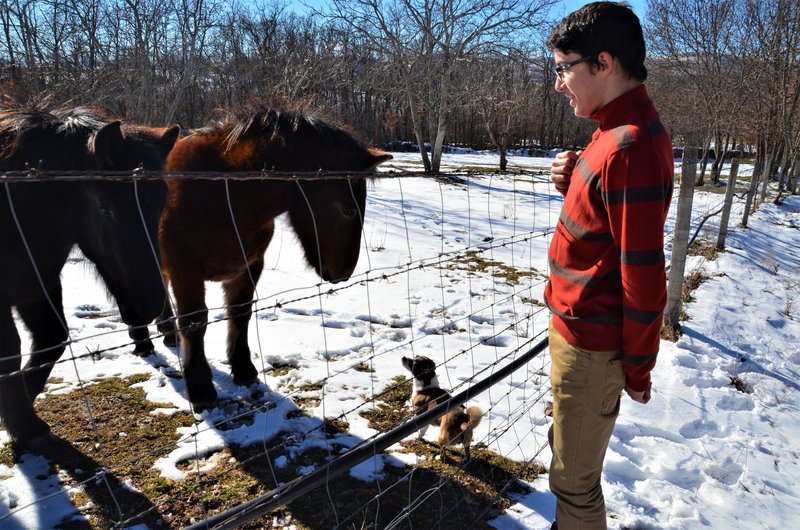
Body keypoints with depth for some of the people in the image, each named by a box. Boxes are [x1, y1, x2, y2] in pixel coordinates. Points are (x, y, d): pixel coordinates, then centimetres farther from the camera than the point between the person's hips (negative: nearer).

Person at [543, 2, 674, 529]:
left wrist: (638, 367, -12)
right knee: (568, 452, 26)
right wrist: (572, 182, -2)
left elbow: (644, 273, -22)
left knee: (574, 478, 9)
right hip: (581, 328, 10)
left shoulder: (630, 146, -24)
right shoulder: (619, 129, 8)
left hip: (591, 345, -10)